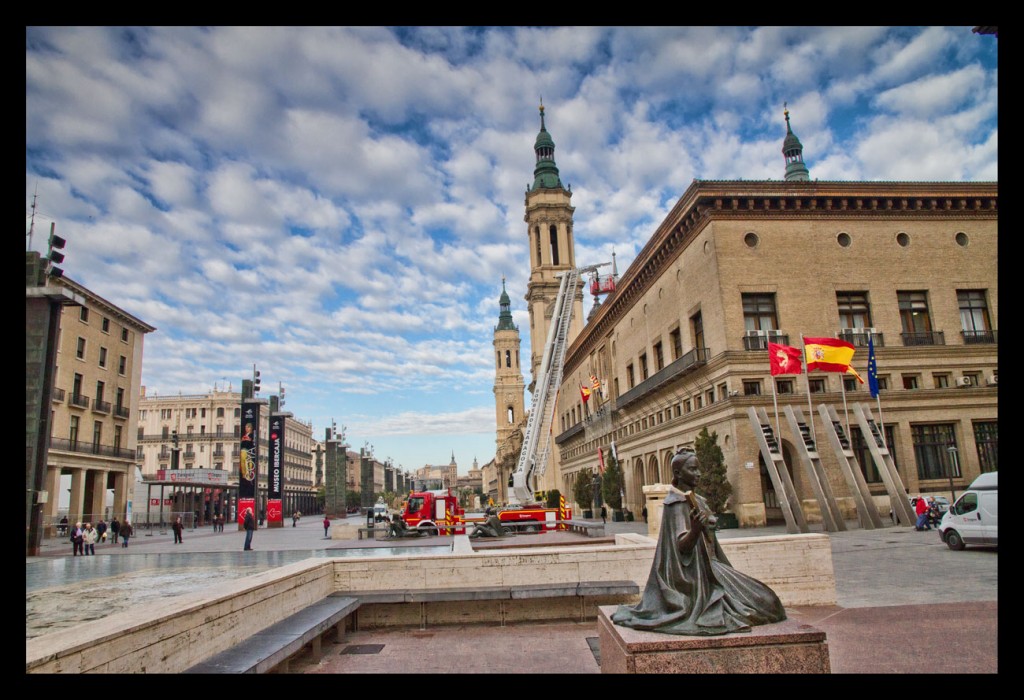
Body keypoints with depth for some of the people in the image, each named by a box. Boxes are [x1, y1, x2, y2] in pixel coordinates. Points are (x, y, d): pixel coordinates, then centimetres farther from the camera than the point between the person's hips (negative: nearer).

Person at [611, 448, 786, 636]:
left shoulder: (697, 499, 13)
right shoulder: (677, 503, -16)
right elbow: (682, 546, -24)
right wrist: (695, 528, -43)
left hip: (707, 565, 10)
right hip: (693, 574, -9)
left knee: (763, 597, 8)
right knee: (761, 599, -14)